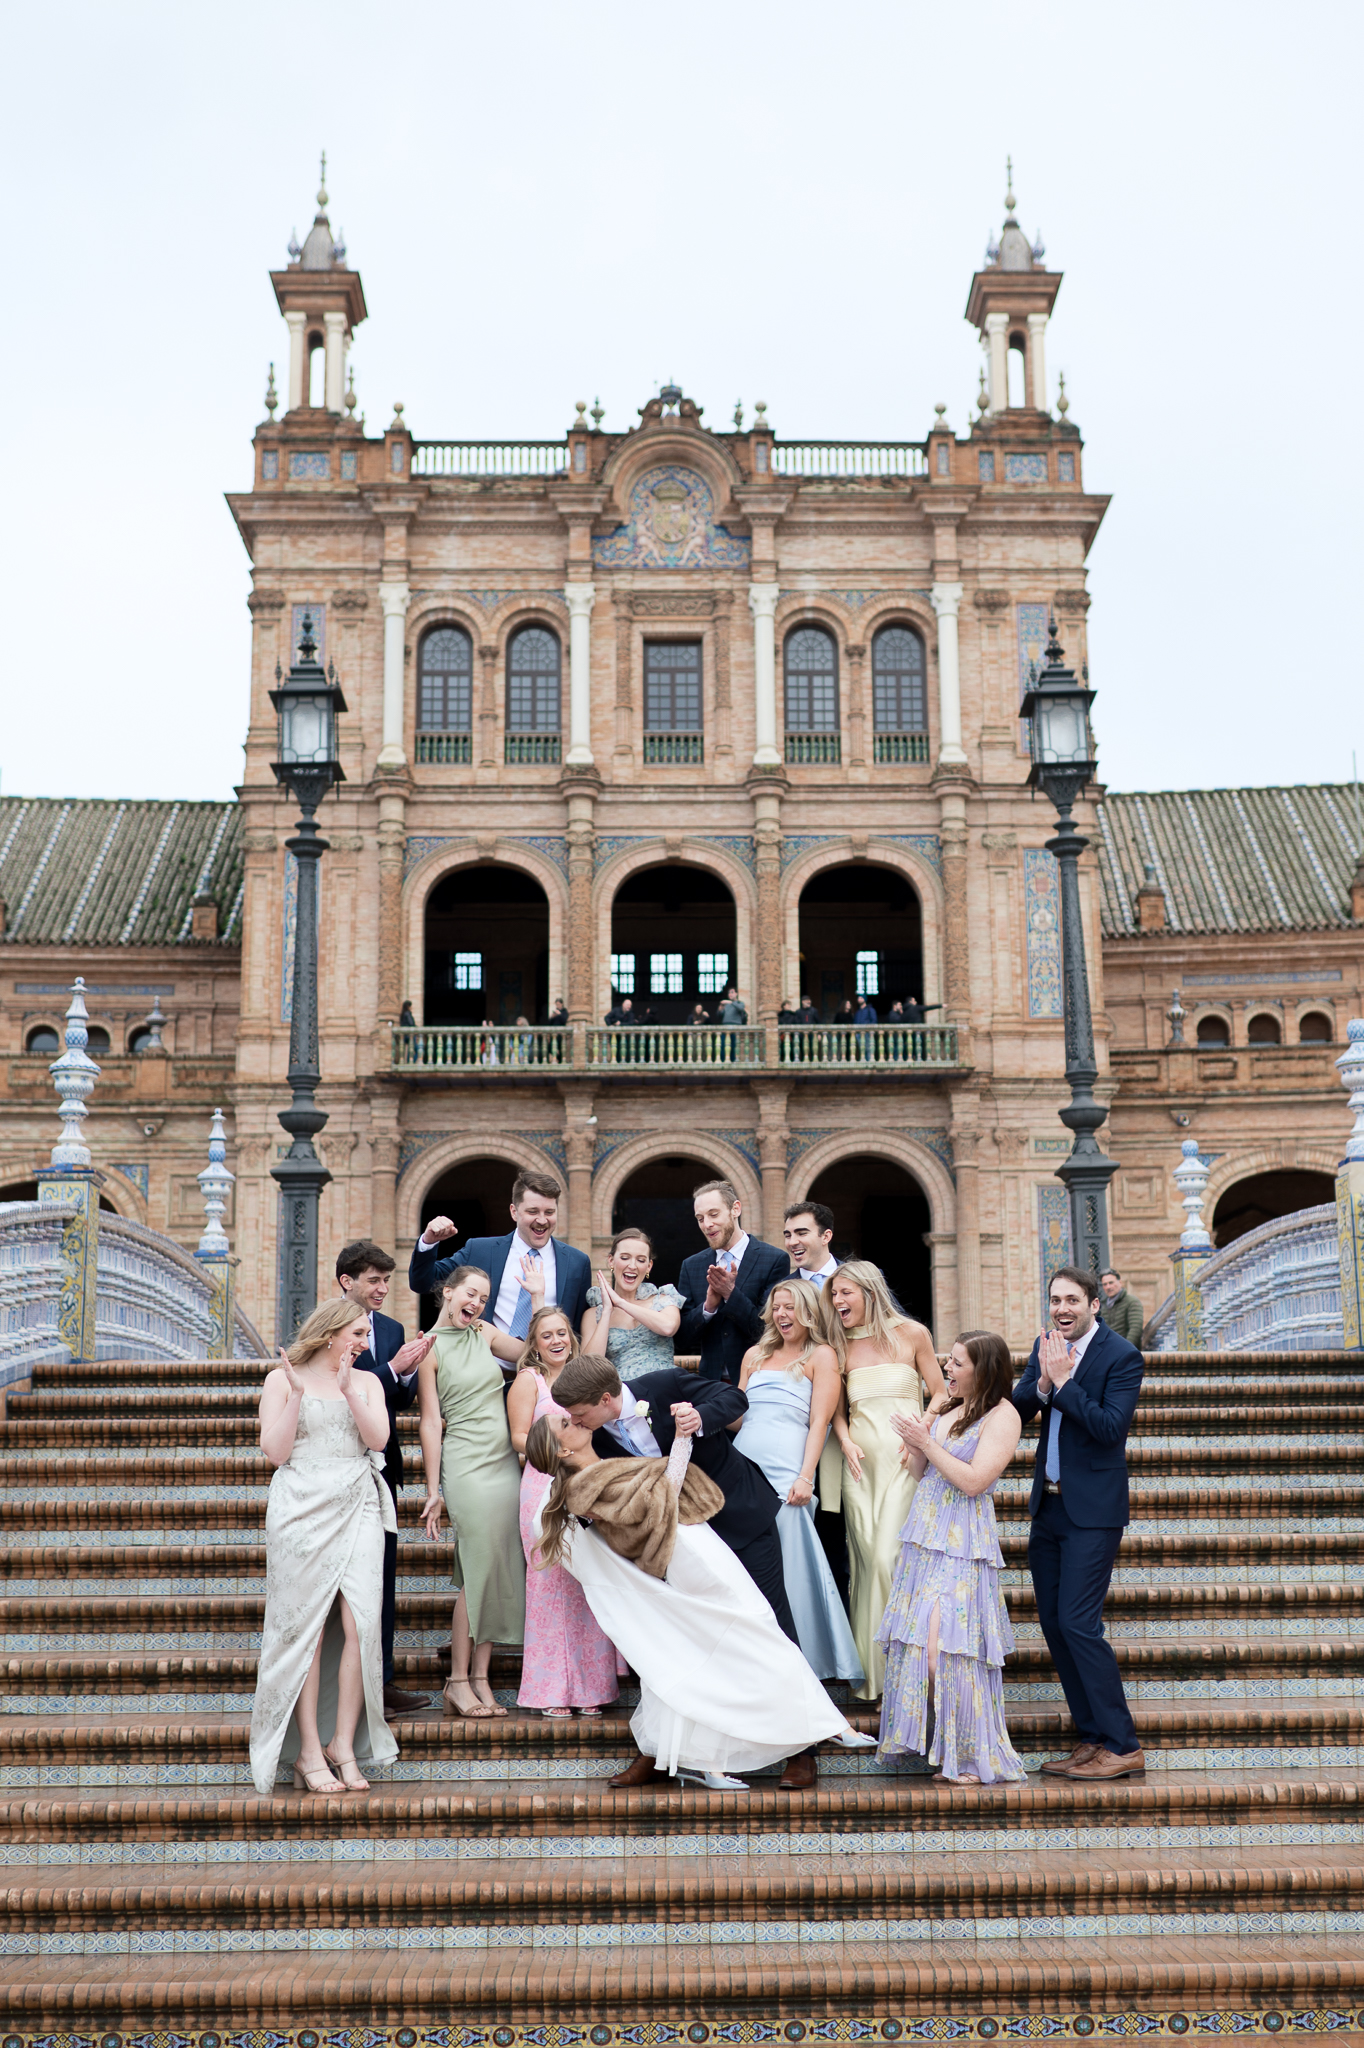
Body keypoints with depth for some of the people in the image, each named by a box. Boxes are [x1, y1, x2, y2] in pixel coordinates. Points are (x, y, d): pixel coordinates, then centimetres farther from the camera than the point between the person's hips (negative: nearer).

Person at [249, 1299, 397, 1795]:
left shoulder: (366, 1381, 15)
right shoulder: (282, 1378, 6)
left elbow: (378, 1438, 0)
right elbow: (275, 1452, -2)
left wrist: (348, 1390, -9)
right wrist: (297, 1395, -11)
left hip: (357, 1508, 3)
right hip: (302, 1508, -3)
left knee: (360, 1624, -7)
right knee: (305, 1628, -3)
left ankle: (344, 1744, 1)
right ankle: (309, 1751, 2)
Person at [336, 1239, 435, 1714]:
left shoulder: (391, 1330, 12)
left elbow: (400, 1402, 11)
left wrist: (411, 1372, -8)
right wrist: (393, 1368, -20)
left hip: (381, 1467, 6)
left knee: (383, 1577, 9)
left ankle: (381, 1680, 15)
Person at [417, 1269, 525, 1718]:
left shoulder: (485, 1335, 13)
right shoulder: (430, 1349, -2)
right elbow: (430, 1422, -5)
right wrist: (433, 1491, -7)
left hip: (505, 1463, 6)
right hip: (466, 1466, -6)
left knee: (500, 1570, 3)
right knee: (479, 1569, -9)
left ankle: (481, 1679, 9)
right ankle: (458, 1682, 0)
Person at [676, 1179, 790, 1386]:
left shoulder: (775, 1260, -4)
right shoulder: (691, 1266, 9)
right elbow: (682, 1340, 5)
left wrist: (731, 1293, -18)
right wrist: (708, 1306, -12)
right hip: (710, 1382, 3)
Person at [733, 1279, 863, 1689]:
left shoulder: (821, 1356, 8)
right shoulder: (756, 1355, 23)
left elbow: (819, 1421, 0)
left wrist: (805, 1477, -11)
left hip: (785, 1470, -5)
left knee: (786, 1562, -9)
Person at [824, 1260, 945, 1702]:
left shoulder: (911, 1334, 1)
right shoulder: (840, 1345, 10)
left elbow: (940, 1397, 4)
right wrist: (845, 1441, -2)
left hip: (904, 1459, -3)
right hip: (860, 1462, 3)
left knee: (889, 1558, -13)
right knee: (865, 1559, 2)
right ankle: (870, 1670, 10)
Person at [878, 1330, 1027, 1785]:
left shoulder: (1002, 1415, -8)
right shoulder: (944, 1403, 13)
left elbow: (974, 1481, -16)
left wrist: (928, 1443, -13)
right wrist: (915, 1449, -3)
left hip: (962, 1547, -7)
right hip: (924, 1537, 8)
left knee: (947, 1644, -12)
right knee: (915, 1641, 6)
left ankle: (975, 1760, 0)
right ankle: (934, 1744, 19)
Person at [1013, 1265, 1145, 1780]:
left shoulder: (1122, 1356, -11)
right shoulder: (1045, 1347, 8)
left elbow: (1112, 1427, -21)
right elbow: (1015, 1411, 4)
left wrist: (1063, 1382, -20)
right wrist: (1042, 1384, -14)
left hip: (1092, 1510, -7)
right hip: (1048, 1506, 7)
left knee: (1077, 1622, -11)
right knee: (1052, 1623, 9)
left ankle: (1122, 1747, -1)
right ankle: (1092, 1738, 19)